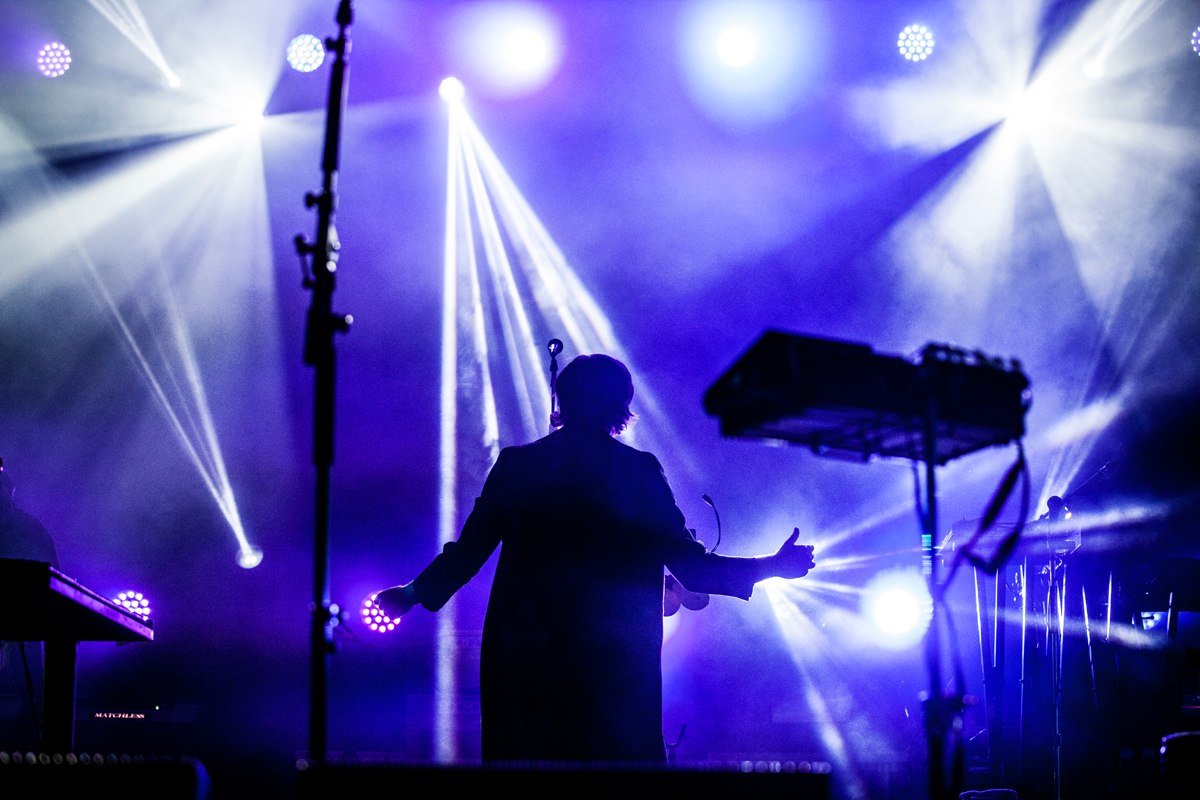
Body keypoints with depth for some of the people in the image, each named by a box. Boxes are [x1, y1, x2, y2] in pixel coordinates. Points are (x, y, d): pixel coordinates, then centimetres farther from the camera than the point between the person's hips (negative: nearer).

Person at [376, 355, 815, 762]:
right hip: (615, 666, -2)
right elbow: (691, 566, -2)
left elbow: (466, 554, 7)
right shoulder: (639, 470, -3)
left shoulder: (514, 465, 4)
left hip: (521, 661, 3)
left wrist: (412, 593, 26)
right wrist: (771, 566, 10)